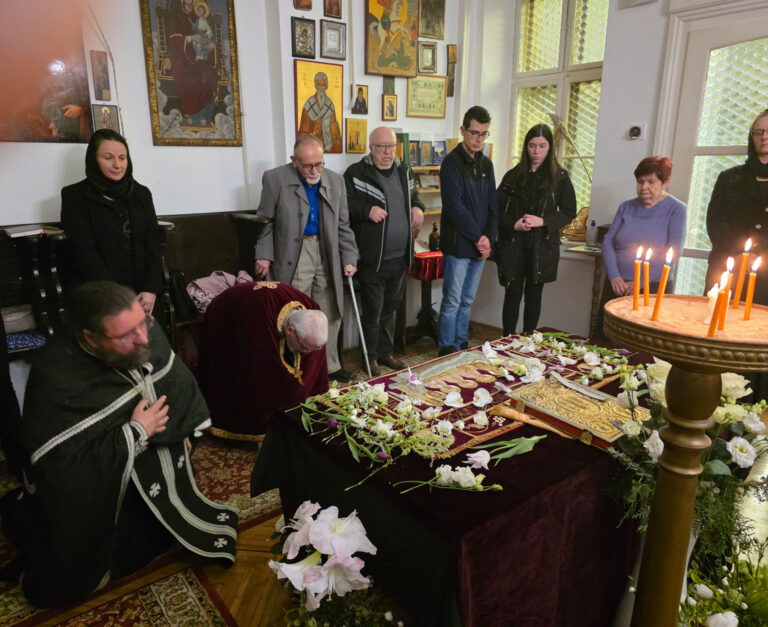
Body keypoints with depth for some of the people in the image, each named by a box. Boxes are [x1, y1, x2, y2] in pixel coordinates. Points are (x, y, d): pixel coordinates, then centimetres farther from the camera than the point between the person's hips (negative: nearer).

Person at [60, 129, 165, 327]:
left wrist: (151, 289, -9)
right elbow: (84, 252, -7)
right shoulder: (75, 196, 0)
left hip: (143, 294, 3)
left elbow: (153, 242, 5)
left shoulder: (141, 193, 11)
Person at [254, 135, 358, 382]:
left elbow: (343, 225, 10)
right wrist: (264, 255, -9)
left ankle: (329, 366, 26)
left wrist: (349, 258, 5)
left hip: (327, 255, 4)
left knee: (330, 315, 11)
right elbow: (266, 222, 0)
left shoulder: (335, 181, 7)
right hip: (293, 257, -4)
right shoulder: (275, 179, -4)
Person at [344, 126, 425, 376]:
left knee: (390, 307, 17)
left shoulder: (404, 172, 12)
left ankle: (385, 352, 32)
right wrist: (367, 210, -24)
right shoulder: (356, 173, -7)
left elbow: (414, 196, 26)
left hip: (400, 256, 6)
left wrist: (417, 207, 5)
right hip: (372, 258, -6)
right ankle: (370, 357, 18)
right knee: (373, 310, 2)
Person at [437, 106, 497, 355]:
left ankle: (461, 346, 25)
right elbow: (454, 206, -16)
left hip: (480, 245, 7)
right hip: (458, 245, -6)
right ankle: (447, 350, 9)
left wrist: (489, 238, 0)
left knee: (467, 301, 14)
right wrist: (478, 237, -13)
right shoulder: (452, 163, -8)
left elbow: (492, 204, 12)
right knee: (452, 302, -1)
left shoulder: (486, 163, 13)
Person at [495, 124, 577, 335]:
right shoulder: (513, 176, 6)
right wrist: (513, 224, -13)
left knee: (533, 295, 8)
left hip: (542, 247, 0)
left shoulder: (559, 177, 3)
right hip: (513, 245, 1)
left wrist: (543, 221, -14)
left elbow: (569, 212, 2)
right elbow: (497, 209, 5)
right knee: (513, 294, 3)